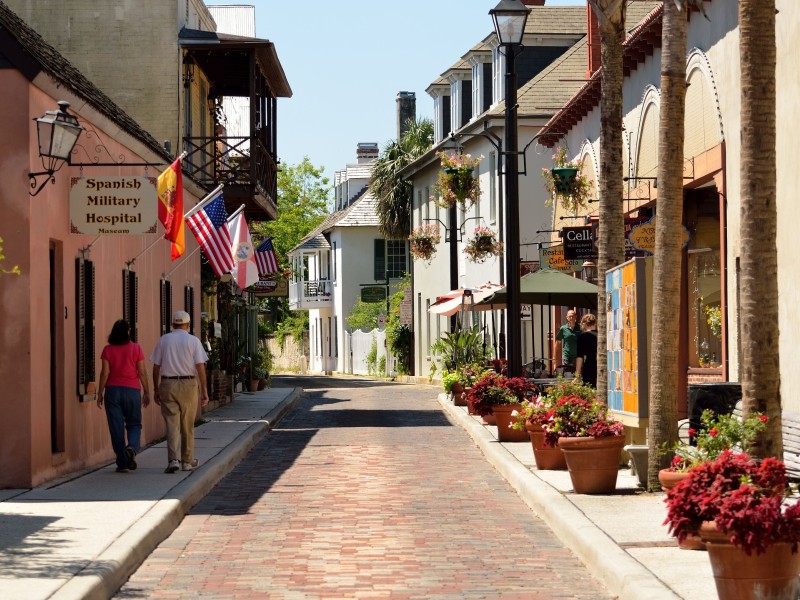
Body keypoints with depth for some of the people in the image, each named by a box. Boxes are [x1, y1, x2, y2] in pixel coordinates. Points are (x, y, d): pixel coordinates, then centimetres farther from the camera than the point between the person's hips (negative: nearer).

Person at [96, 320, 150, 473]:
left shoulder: (108, 350, -1)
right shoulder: (136, 348, -3)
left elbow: (104, 373, -3)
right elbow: (142, 372, -3)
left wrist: (100, 393, 4)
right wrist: (146, 392, 4)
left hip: (113, 391, 1)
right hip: (132, 390, 0)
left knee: (116, 427, 4)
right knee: (134, 424, 12)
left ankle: (122, 463, 3)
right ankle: (132, 447, -17)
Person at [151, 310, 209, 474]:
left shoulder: (163, 340, 5)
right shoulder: (193, 341, 0)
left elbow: (156, 367, 5)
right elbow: (200, 366, -6)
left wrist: (156, 390, 13)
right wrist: (204, 390, -4)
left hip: (167, 385, 1)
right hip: (188, 385, -1)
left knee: (172, 424, -1)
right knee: (187, 426, 11)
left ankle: (173, 460, -16)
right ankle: (187, 461, 21)